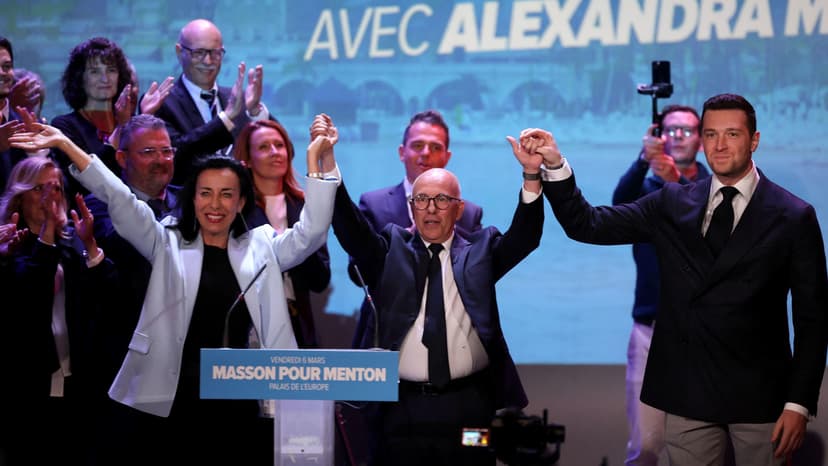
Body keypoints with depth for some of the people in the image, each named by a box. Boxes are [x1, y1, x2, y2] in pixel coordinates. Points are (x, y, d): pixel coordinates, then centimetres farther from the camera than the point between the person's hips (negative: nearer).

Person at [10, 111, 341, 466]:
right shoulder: (169, 246, 8)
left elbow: (312, 231, 1)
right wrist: (65, 145, -10)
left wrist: (318, 158, -7)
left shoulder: (261, 248, 12)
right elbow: (120, 201, 0)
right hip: (169, 406, -1)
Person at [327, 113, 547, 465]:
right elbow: (350, 228, -6)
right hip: (402, 409, 0)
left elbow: (524, 237, -5)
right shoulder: (390, 249, 8)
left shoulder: (479, 250, 9)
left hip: (469, 409, 0)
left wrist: (531, 174, -20)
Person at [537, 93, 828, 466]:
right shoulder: (672, 205, 7)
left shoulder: (793, 217, -2)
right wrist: (555, 166, -14)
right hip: (687, 393, 2)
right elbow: (588, 225, 2)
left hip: (759, 396, -2)